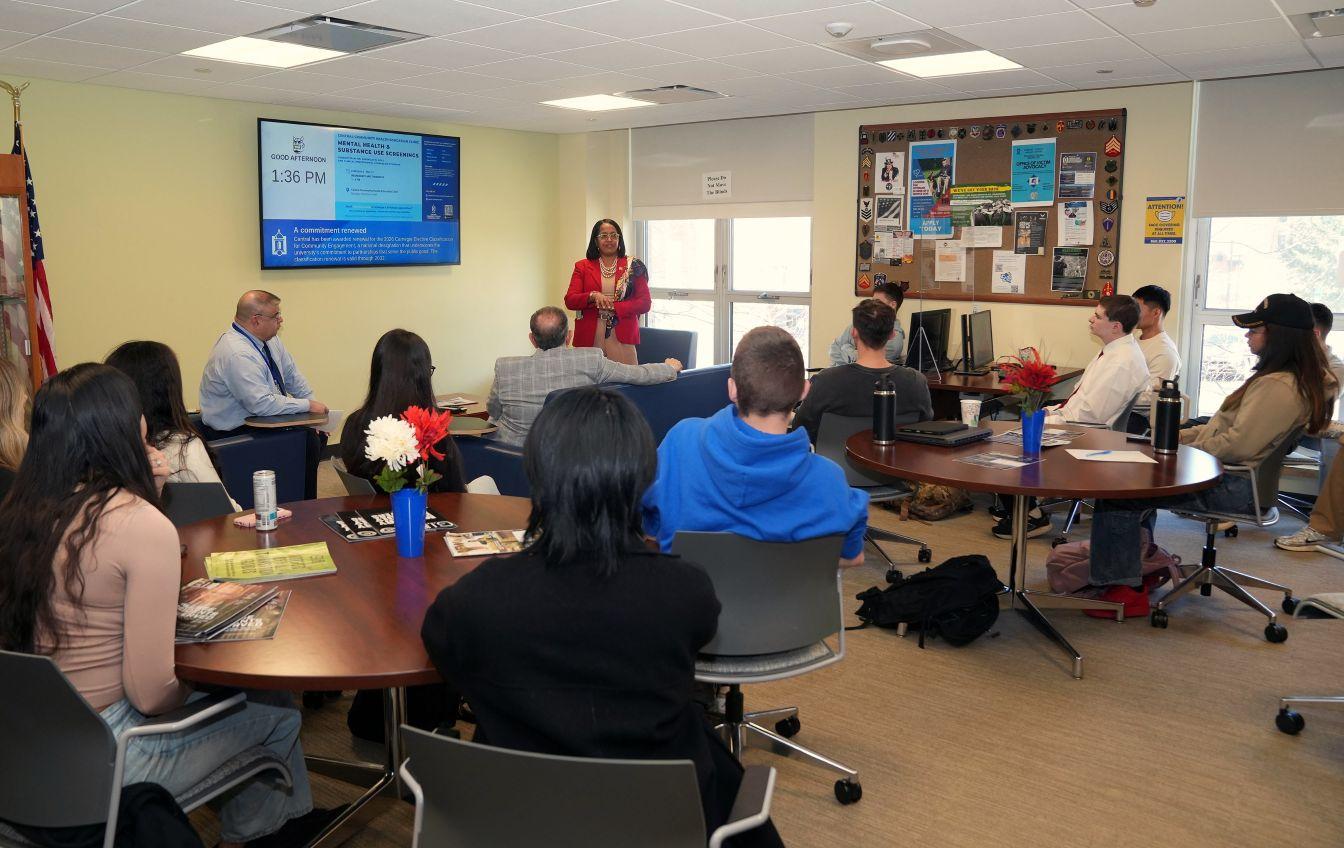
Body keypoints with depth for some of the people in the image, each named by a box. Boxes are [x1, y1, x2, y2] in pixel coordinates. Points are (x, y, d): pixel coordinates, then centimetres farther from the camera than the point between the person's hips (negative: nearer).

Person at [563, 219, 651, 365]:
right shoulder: (582, 266, 12)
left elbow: (645, 303, 1)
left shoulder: (633, 266, 9)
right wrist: (592, 296, -16)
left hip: (622, 337, -1)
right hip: (589, 338, 1)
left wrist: (613, 307, -10)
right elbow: (569, 301, 3)